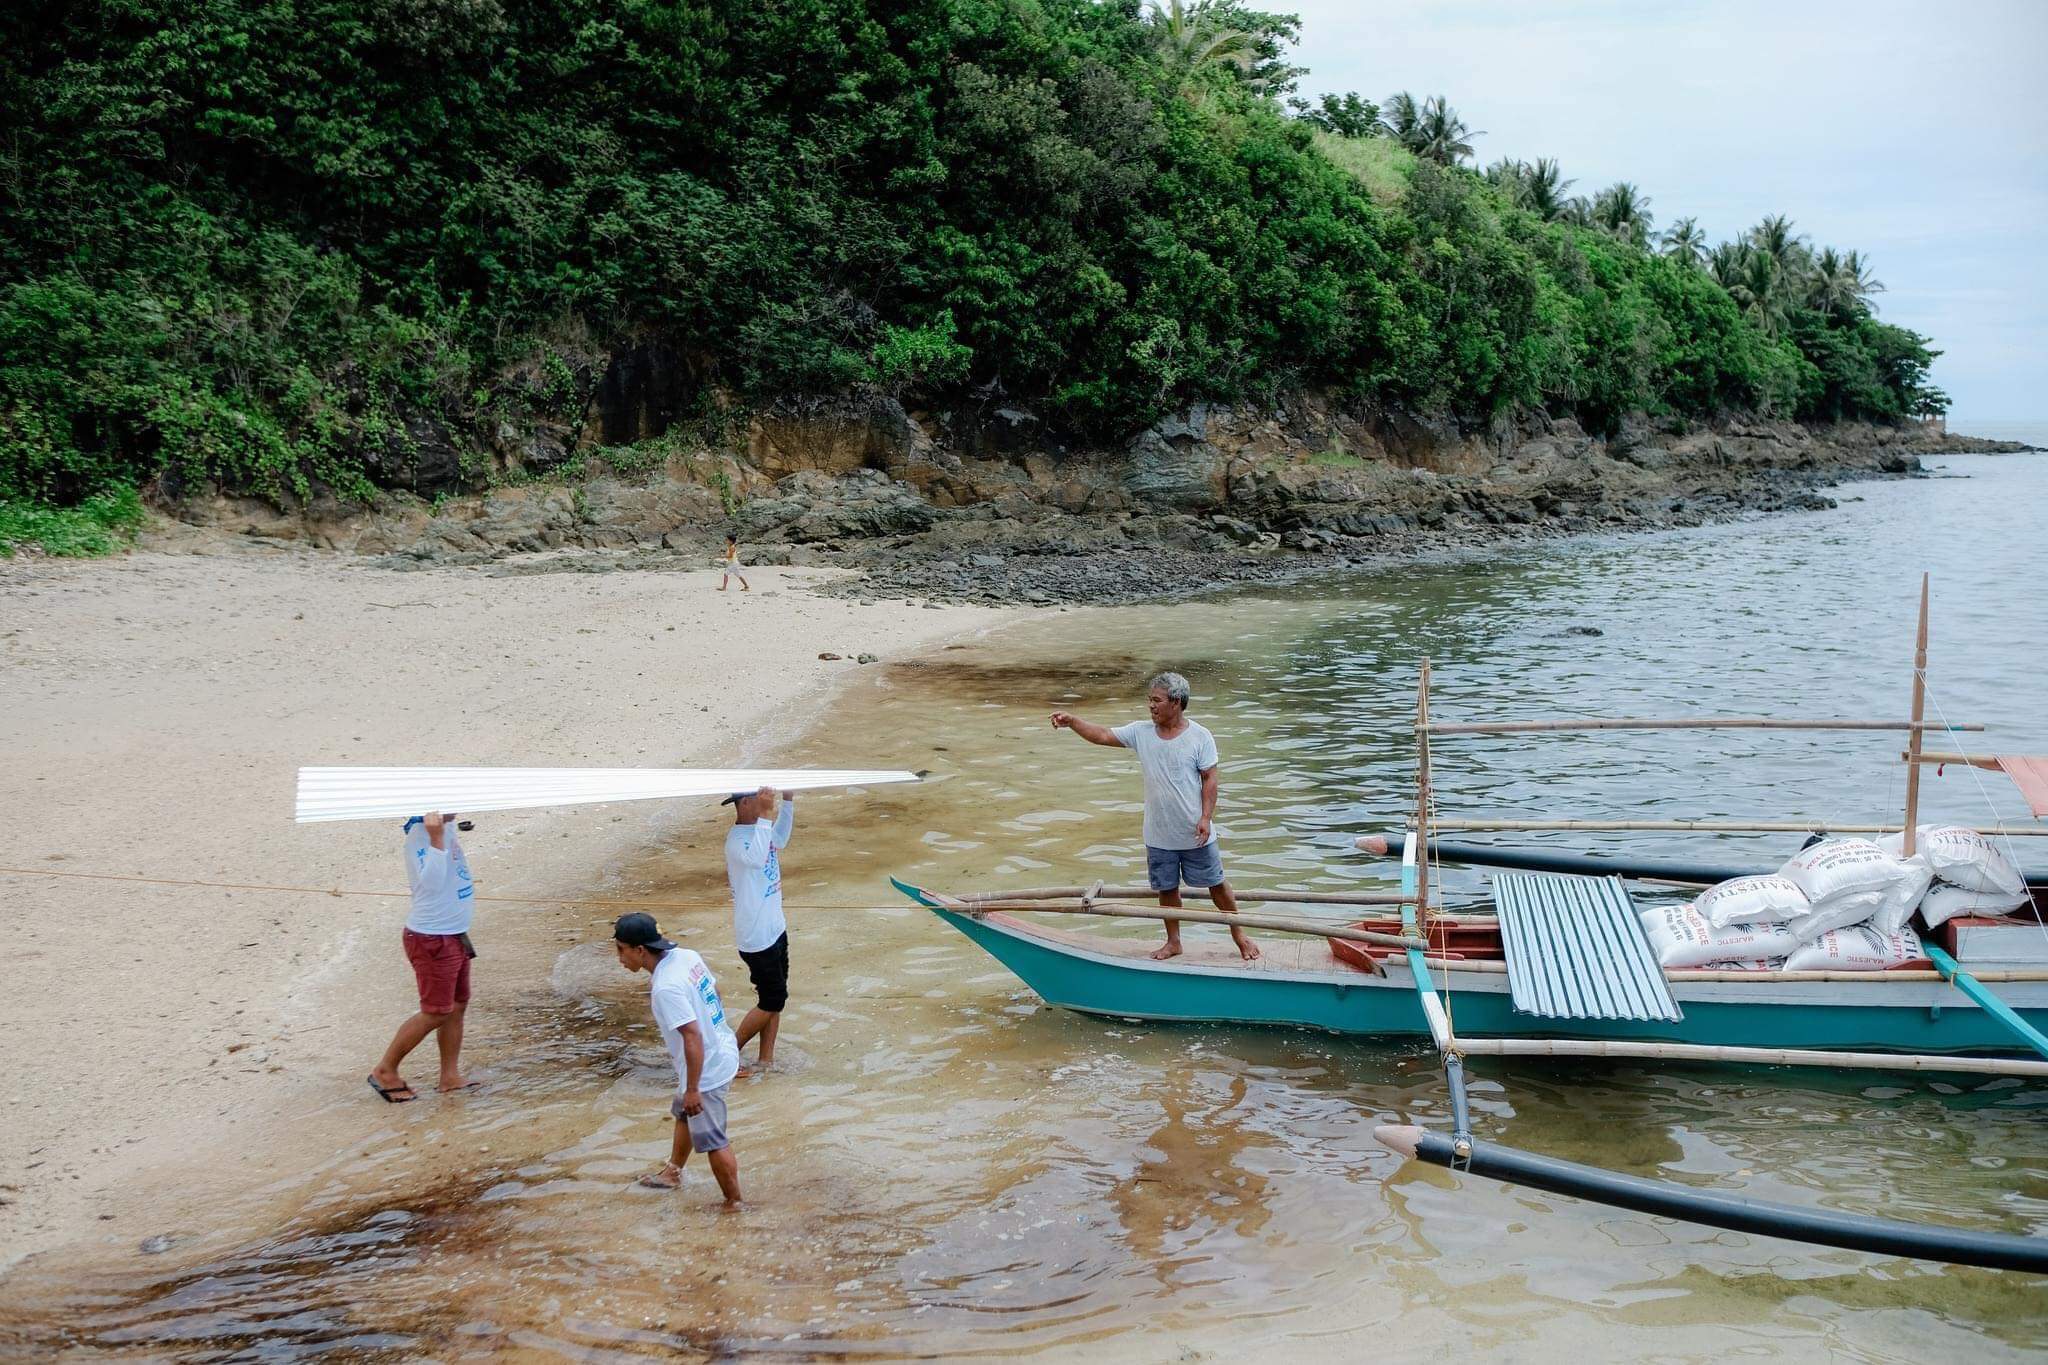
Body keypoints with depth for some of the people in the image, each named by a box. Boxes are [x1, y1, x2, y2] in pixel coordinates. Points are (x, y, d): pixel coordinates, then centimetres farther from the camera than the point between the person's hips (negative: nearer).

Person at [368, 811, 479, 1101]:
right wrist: (436, 838, -37)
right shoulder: (419, 836, -21)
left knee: (458, 1006, 12)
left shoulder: (447, 827, 5)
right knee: (436, 1013, -3)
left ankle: (450, 1076, 20)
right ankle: (385, 1071, 10)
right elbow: (432, 881, -33)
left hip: (455, 935, 9)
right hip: (433, 940, -9)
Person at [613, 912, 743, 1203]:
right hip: (722, 1051, 10)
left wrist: (692, 1088, -23)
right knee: (683, 1113, 30)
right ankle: (672, 1172, 51)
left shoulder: (666, 988, -30)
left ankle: (734, 1203, 22)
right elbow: (713, 988, 11)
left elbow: (692, 1036, -31)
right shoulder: (687, 956, -4)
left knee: (711, 1140, 6)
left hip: (705, 1070, -10)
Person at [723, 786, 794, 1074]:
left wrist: (788, 801, 15)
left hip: (775, 929, 9)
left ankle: (766, 1059, 23)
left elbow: (779, 840, 26)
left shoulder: (759, 828, 5)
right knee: (771, 1000, -2)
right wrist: (763, 815, -38)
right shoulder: (737, 838, -23)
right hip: (757, 937, -9)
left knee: (775, 998, 14)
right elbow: (755, 858, -43)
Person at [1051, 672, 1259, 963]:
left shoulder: (1200, 737, -11)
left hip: (1196, 833, -3)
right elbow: (1102, 735, -6)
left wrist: (1206, 817, -16)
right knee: (1167, 889, 14)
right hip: (1159, 835, 3)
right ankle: (1173, 942, 30)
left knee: (1216, 884, 11)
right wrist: (1071, 721, -20)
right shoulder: (1141, 732, -2)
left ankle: (1238, 935, 29)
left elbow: (1209, 779, -9)